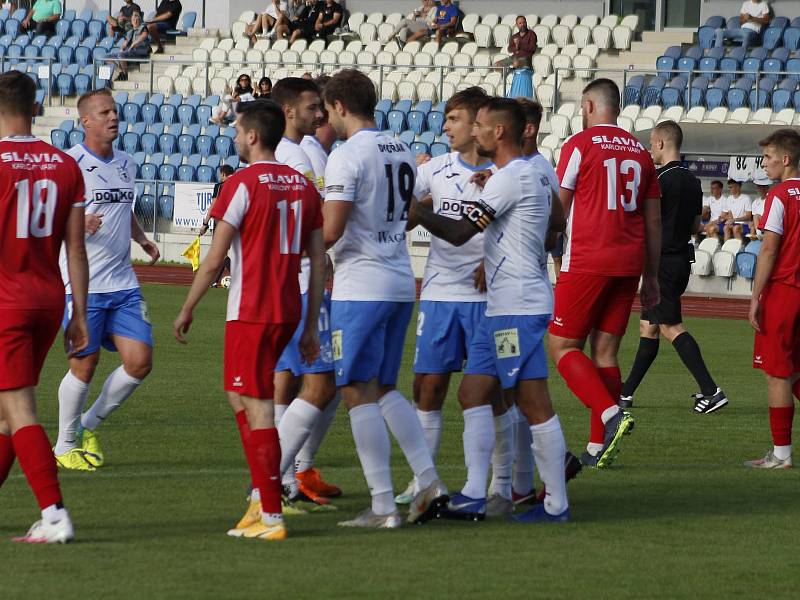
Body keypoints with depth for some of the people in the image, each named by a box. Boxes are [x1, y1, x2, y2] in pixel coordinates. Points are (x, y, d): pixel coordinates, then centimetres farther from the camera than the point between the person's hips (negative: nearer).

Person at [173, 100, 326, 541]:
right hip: (288, 313, 7)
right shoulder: (304, 185, 9)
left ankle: (271, 517, -6)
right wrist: (311, 326, 15)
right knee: (240, 397, 20)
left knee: (257, 408, -4)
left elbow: (214, 260, -10)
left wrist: (186, 310, 1)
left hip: (250, 313, -7)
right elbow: (318, 261, 9)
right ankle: (262, 494, 16)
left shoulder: (243, 184, -10)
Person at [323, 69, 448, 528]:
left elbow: (330, 232, -19)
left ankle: (383, 506, -5)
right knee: (385, 389, 18)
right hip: (401, 283, 8)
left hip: (361, 288, -8)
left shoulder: (347, 156, -14)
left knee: (360, 393, -2)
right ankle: (429, 481, 7)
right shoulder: (401, 152, 12)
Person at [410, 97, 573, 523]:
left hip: (518, 308, -11)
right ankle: (473, 496, 7)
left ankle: (556, 504, -3)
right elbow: (557, 221, 29)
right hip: (502, 307, 11)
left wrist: (413, 208, -4)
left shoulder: (509, 178, -16)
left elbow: (458, 233, -16)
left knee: (534, 404, -6)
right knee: (473, 393, 9)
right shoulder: (533, 174, 14)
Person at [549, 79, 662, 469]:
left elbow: (557, 207, -5)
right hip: (628, 264, 6)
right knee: (605, 351, 9)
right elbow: (654, 222, 15)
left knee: (563, 347, 1)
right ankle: (598, 448, 6)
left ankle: (611, 414, -19)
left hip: (586, 262, -6)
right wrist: (651, 278, 21)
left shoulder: (581, 144, -4)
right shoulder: (640, 152, 13)